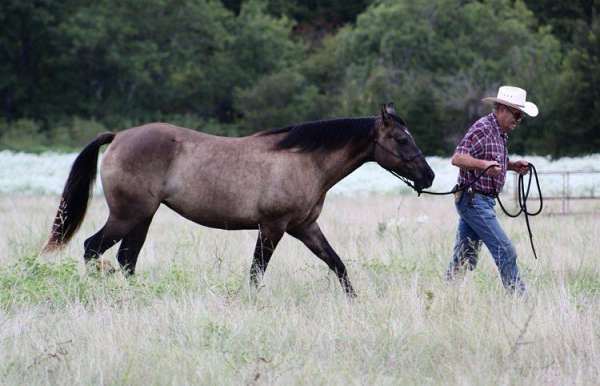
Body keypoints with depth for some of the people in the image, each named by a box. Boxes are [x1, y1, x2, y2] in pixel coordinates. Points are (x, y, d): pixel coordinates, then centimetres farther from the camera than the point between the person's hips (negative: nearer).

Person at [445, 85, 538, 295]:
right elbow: (457, 158, -23)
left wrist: (512, 165, 11)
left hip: (483, 201, 10)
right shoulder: (482, 129, -15)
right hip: (474, 200, -10)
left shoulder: (500, 132, 16)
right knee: (505, 251, -10)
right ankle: (519, 296, -7)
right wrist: (484, 164, -37)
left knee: (464, 258, 11)